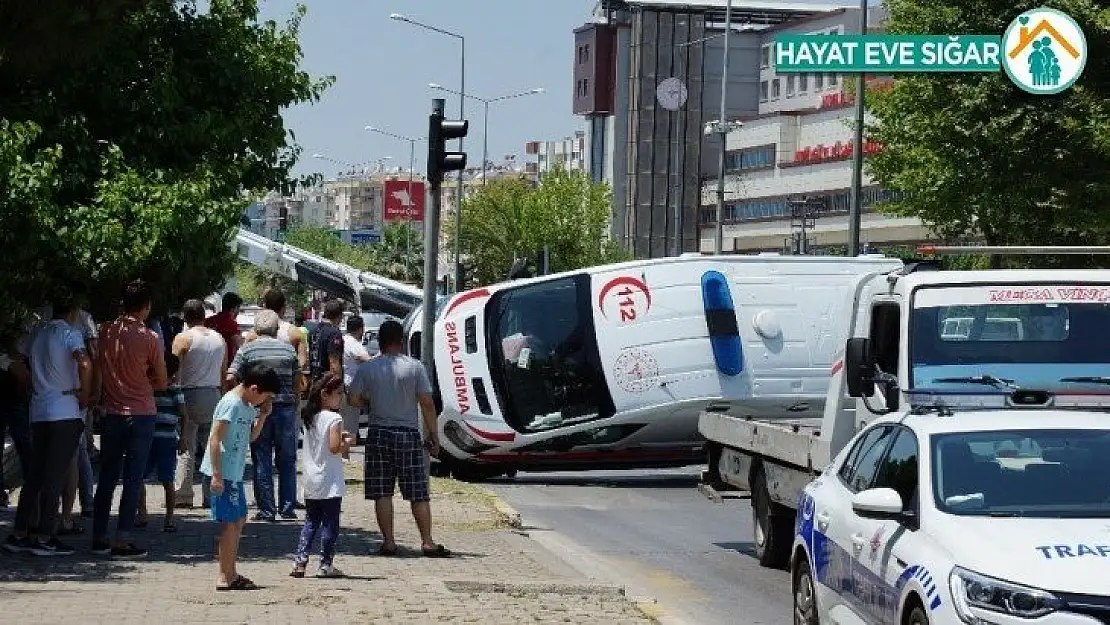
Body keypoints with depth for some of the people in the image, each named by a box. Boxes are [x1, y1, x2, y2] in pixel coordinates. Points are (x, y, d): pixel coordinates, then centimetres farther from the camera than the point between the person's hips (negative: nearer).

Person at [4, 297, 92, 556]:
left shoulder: (38, 334, 14)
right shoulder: (69, 333, -7)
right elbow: (84, 362, -24)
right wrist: (85, 394, -11)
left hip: (39, 413, 7)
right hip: (65, 412, -7)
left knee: (34, 474, 11)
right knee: (55, 476, -5)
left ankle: (19, 533, 11)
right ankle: (44, 537, -7)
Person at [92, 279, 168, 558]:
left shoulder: (105, 332, 0)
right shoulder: (149, 338, -10)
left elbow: (97, 371, 10)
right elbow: (161, 383, -3)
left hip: (111, 413, 4)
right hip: (141, 414, -4)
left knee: (107, 476, 12)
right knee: (133, 478, 1)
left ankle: (99, 537, 15)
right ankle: (122, 541, -1)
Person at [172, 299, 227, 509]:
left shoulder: (183, 338, -6)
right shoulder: (220, 339, 10)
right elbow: (224, 373, 13)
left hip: (190, 394, -4)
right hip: (214, 395, 4)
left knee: (185, 448, -2)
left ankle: (182, 496, -5)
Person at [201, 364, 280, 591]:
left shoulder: (248, 406, 12)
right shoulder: (231, 404, -16)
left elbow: (251, 437, 23)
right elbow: (215, 439, -20)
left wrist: (262, 416, 7)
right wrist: (216, 475, -23)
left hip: (234, 474, 10)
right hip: (223, 474, -10)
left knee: (239, 519, 16)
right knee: (231, 523, -7)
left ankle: (230, 573, 25)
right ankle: (226, 577, -3)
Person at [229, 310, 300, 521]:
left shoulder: (247, 349, -2)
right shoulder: (288, 349, 5)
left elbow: (230, 378, -9)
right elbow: (297, 381, 7)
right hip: (286, 407, 2)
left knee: (262, 462, 4)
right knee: (287, 460, 12)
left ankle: (266, 509, 3)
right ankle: (287, 507, 12)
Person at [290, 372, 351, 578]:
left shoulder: (309, 417, 9)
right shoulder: (334, 419, -14)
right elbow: (334, 448, -21)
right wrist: (347, 443, -3)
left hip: (311, 483, 7)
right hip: (330, 482, -7)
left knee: (310, 522, 14)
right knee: (330, 523, 1)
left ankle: (299, 561, 7)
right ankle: (325, 565, 3)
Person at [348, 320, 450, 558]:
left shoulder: (367, 368, 0)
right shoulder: (414, 366, -4)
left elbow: (353, 398, -1)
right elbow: (427, 403, -5)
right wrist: (434, 435, 1)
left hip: (379, 434, 1)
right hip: (408, 434, -1)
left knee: (383, 493, 5)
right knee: (419, 493, 3)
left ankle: (388, 542, 2)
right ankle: (427, 542, 1)